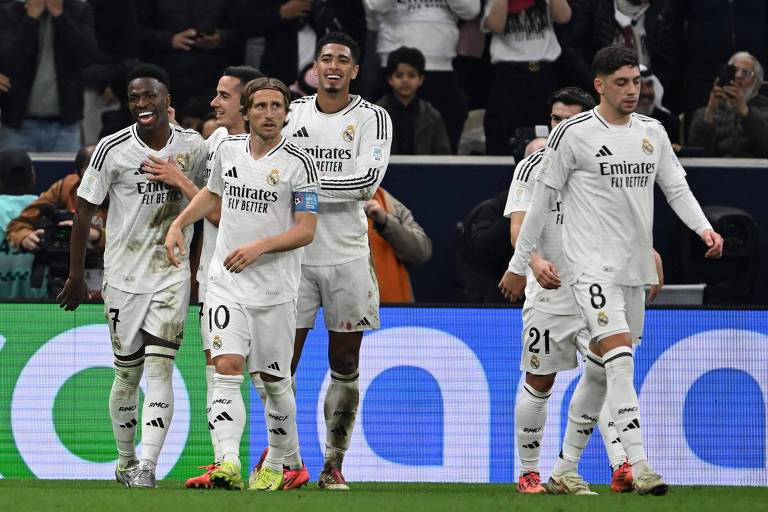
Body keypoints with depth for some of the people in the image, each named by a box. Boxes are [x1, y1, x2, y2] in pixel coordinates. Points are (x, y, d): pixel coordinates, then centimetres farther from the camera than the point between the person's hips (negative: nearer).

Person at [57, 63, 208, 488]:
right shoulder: (113, 149, -8)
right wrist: (75, 275, 1)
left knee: (159, 369, -12)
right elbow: (84, 210, -2)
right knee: (127, 374, 7)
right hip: (123, 277, -1)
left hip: (172, 276, 1)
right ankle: (125, 462, 25)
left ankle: (147, 467, -19)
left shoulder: (193, 147, -1)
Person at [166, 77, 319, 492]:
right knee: (226, 368, -15)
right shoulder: (228, 150, 7)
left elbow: (306, 231, -9)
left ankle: (283, 463, 26)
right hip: (226, 283, 2)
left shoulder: (298, 164, -7)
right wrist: (178, 225, 17)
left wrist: (259, 247, -22)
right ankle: (228, 464, -28)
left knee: (274, 380, 7)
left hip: (275, 290, -2)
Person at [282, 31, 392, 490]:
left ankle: (334, 465, 10)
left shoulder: (372, 118, -1)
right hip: (296, 253, 2)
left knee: (345, 365, 3)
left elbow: (367, 180, -15)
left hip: (348, 255, -2)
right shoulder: (292, 113, 9)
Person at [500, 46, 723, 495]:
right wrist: (519, 265, 3)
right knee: (621, 361, -20)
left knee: (600, 372, 10)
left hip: (634, 269, 6)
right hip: (592, 266, -6)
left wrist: (704, 228, -8)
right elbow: (542, 200, -1)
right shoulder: (573, 134, -6)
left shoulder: (652, 133, 11)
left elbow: (677, 187, 12)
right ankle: (641, 469, -26)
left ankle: (565, 471, 20)